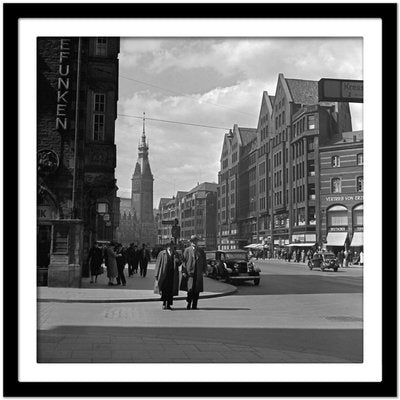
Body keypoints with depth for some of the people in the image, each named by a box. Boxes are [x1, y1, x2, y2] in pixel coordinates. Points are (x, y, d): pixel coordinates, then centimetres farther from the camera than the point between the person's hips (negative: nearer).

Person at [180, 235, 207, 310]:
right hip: (189, 272, -3)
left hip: (198, 273, 3)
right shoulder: (187, 250, 3)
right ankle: (189, 303, 9)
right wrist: (184, 271, -9)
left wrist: (204, 270, 1)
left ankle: (194, 305, 11)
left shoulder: (201, 251, 12)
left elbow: (204, 262, 13)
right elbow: (184, 261, -1)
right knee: (190, 288, -10)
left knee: (196, 290, 3)